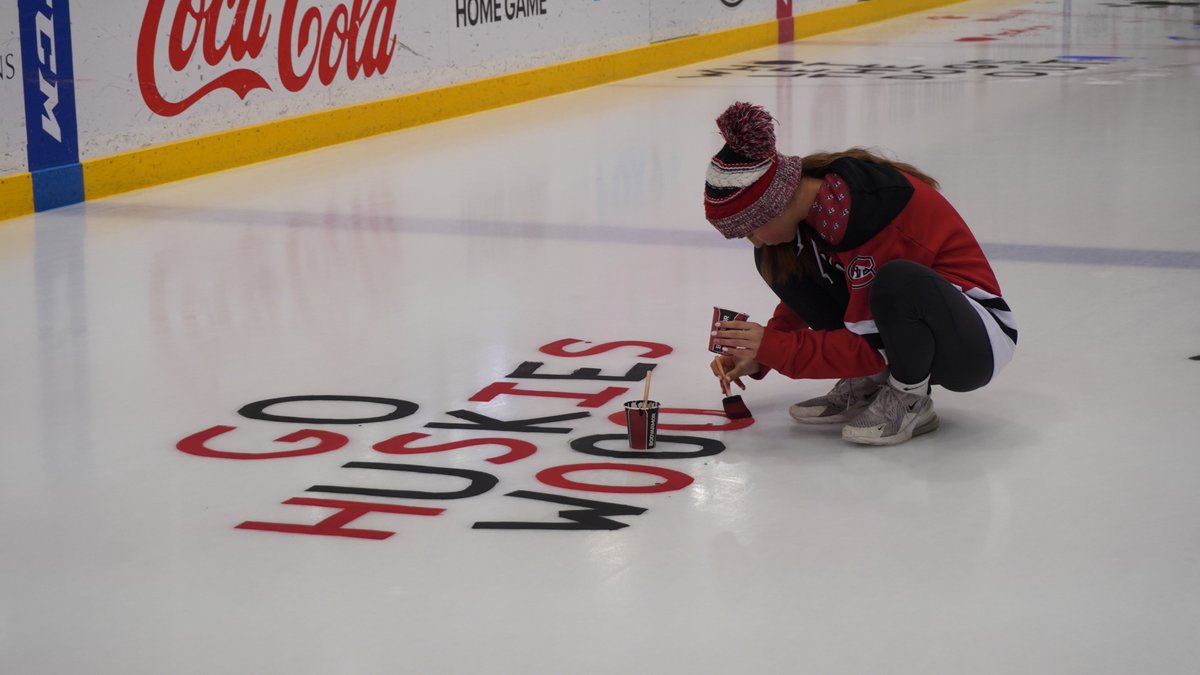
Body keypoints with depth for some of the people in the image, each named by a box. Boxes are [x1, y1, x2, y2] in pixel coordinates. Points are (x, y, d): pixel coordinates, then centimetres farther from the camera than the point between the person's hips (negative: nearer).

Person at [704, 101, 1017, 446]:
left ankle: (910, 400, -13)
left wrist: (772, 347, -22)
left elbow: (872, 346, -27)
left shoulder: (861, 211, -31)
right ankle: (866, 383, 1)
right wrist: (758, 357, 2)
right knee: (777, 262, -4)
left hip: (977, 343, -8)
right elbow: (804, 298, 13)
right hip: (907, 317, 8)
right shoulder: (808, 200, -5)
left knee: (899, 282, -41)